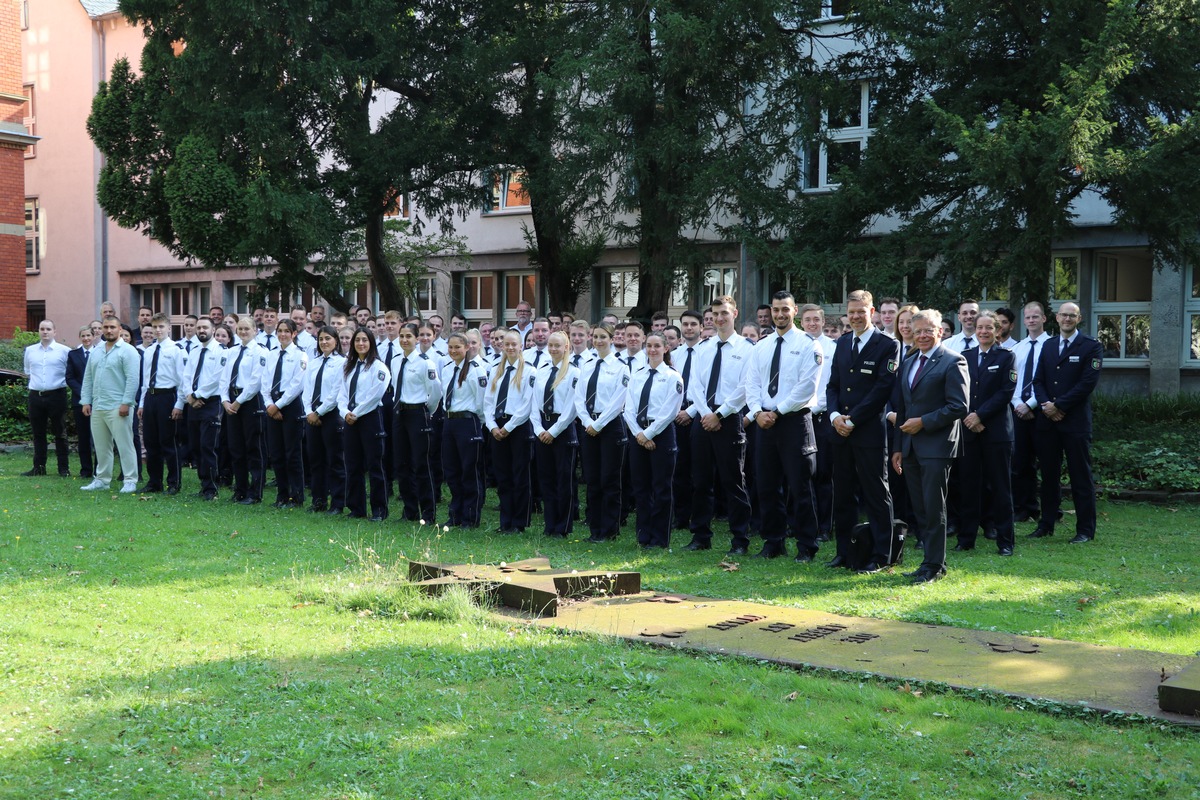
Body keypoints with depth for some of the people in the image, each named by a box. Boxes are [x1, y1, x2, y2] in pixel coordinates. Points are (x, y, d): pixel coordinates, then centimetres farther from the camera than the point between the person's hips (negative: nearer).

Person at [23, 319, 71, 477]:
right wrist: (36, 380, 14)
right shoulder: (30, 350, 9)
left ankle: (64, 467, 5)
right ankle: (39, 467, 16)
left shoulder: (64, 351, -4)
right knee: (38, 433, 9)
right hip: (36, 395, 4)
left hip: (56, 395, -4)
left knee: (60, 433, 1)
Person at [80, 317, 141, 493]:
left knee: (125, 445, -5)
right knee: (101, 447, 12)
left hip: (117, 408, -7)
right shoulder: (96, 352, 15)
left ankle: (130, 481, -1)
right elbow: (88, 378, 18)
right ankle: (102, 480, 20)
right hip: (97, 407, 7)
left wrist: (126, 403, -17)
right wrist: (86, 401, 10)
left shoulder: (127, 351, -6)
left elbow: (132, 379, -13)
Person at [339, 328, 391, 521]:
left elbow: (375, 394, -13)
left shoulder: (378, 366, -5)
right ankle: (356, 508, 16)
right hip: (350, 419, 6)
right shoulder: (347, 366, 15)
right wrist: (345, 412, -6)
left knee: (374, 465, -3)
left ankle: (379, 510, 4)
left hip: (370, 418, -6)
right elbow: (342, 392, 12)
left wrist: (356, 413, -11)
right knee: (353, 465, 8)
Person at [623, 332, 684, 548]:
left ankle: (660, 538, 8)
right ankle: (644, 535, 17)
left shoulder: (672, 377, -3)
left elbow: (669, 411, -11)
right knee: (641, 486, 8)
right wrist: (638, 433, -8)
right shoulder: (637, 376, 11)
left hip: (661, 434, -5)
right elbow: (629, 409, 6)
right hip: (638, 435, 5)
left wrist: (648, 433, -13)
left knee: (662, 487, 0)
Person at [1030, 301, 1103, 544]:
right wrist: (1045, 405, -7)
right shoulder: (1048, 346, 15)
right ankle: (1046, 525, 18)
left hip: (1075, 421, -5)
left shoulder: (1091, 347, -3)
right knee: (1049, 475, 10)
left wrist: (1059, 406, -14)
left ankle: (1085, 530, 5)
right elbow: (1038, 380, 11)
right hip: (1047, 420, 5)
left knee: (1081, 477, -1)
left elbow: (1088, 383, -12)